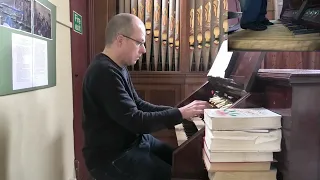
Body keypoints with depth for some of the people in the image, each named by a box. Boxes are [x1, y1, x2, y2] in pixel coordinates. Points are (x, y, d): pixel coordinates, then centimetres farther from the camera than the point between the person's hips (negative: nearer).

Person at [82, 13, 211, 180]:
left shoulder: (117, 68, 8)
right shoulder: (104, 72, -25)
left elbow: (138, 105, 9)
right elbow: (136, 121, -27)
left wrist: (177, 110, -2)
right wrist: (180, 113, -19)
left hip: (132, 140, 10)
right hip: (112, 155, -9)